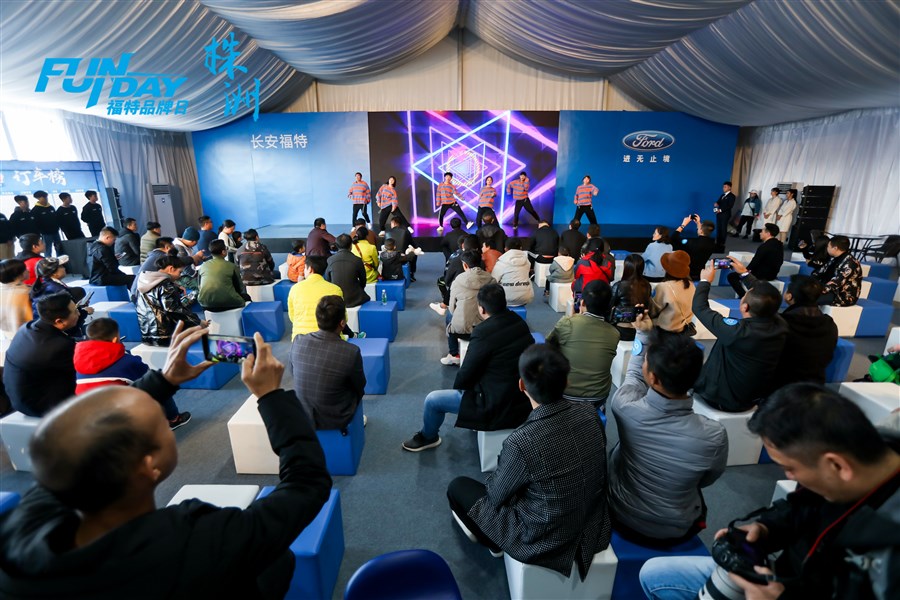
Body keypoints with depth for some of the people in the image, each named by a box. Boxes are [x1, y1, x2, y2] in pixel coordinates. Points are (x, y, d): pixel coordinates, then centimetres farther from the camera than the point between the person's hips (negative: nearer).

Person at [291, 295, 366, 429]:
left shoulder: (298, 341, -16)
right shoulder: (351, 352, -27)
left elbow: (293, 372, 4)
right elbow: (360, 387, -8)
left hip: (301, 418, 4)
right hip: (336, 421, -3)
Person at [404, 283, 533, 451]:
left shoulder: (483, 332, -23)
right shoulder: (518, 321, -1)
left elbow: (467, 373, -12)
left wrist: (457, 385, 8)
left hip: (499, 406, -8)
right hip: (523, 398, 8)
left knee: (432, 400, 5)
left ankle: (428, 437, 33)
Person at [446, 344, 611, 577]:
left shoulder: (521, 442, -34)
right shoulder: (590, 415, -17)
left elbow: (496, 495, -14)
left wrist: (494, 479, 9)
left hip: (544, 542, -5)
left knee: (458, 487, 12)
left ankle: (496, 543, 31)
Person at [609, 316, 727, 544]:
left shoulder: (626, 407, -33)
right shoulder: (714, 436, -32)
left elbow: (634, 375, -6)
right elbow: (706, 480, -7)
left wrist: (644, 334, 2)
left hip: (622, 520, 0)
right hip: (676, 532, 1)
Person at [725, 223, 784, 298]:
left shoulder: (765, 246, -23)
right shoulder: (779, 244, 7)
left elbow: (755, 262, -17)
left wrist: (745, 270, 3)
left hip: (762, 275, -9)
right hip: (772, 274, 10)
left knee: (731, 276, -5)